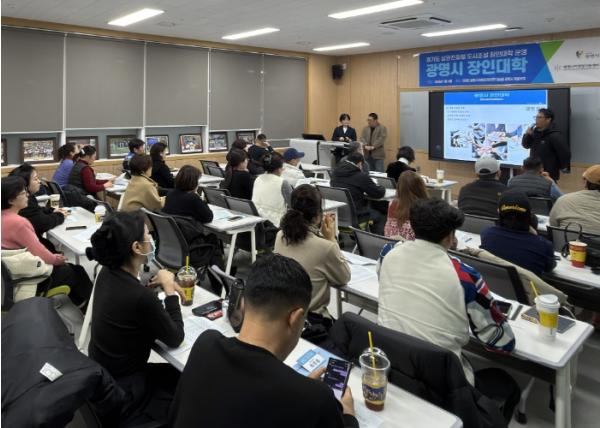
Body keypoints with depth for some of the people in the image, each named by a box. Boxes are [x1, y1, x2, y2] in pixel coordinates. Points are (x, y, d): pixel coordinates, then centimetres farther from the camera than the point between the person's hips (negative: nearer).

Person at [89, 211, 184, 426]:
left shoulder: (108, 273, -9)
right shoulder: (141, 298, -33)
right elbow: (175, 338, -17)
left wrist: (163, 284, -4)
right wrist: (169, 290, -11)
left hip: (103, 375, 8)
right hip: (121, 392, -8)